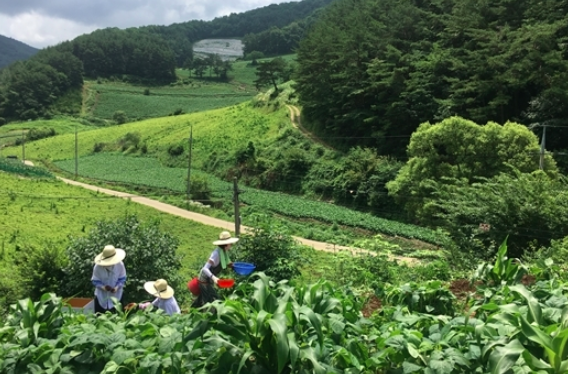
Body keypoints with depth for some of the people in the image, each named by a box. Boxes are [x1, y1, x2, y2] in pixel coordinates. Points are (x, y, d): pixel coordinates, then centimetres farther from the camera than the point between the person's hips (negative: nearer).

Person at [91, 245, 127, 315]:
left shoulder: (120, 265, -18)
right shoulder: (98, 267, -20)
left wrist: (117, 287, -24)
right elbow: (95, 281, -10)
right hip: (101, 296, 0)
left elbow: (122, 279, -7)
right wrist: (103, 287, -27)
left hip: (116, 296, 0)